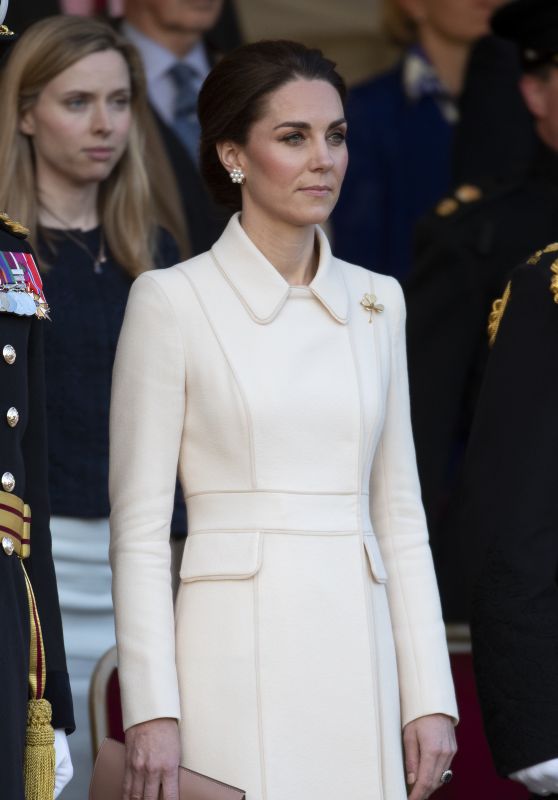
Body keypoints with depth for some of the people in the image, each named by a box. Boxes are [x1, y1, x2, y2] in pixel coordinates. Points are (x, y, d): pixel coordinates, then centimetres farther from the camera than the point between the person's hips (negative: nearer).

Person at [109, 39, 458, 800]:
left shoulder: (375, 303, 11)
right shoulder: (171, 301, -2)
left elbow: (401, 517, 13)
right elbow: (139, 528, -4)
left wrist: (430, 696, 6)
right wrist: (151, 708, -12)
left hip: (358, 655, 4)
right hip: (237, 659, -4)